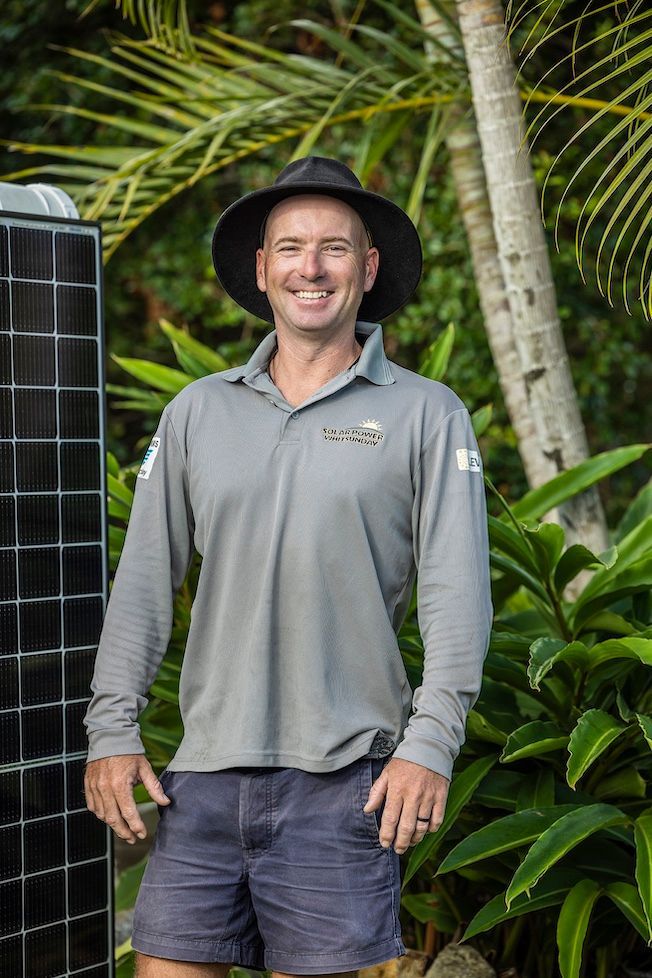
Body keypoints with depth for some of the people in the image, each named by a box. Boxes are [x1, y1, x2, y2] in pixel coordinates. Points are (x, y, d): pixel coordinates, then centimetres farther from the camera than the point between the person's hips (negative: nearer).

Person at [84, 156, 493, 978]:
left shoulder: (426, 414, 3)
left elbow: (457, 592, -2)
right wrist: (112, 732, 4)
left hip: (341, 777, -2)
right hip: (205, 768, 3)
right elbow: (144, 579, 11)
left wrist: (430, 745, -11)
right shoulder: (198, 410, 11)